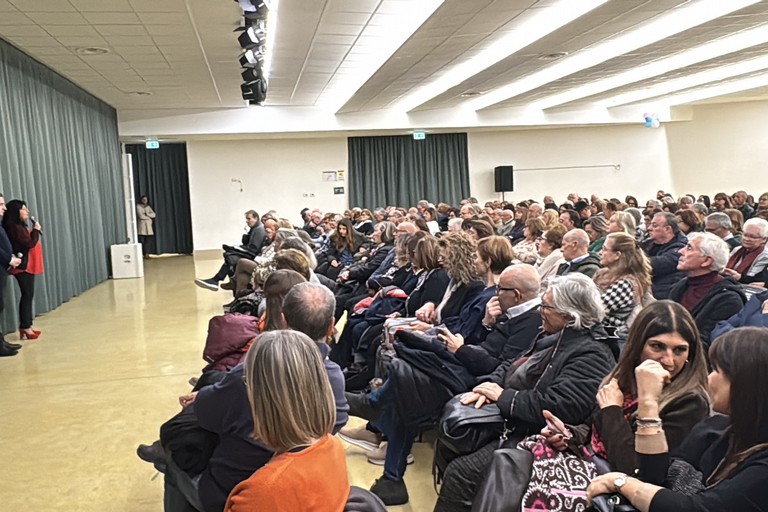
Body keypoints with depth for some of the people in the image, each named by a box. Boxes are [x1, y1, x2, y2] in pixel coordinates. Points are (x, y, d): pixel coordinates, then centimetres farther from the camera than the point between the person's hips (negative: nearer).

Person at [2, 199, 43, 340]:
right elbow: (30, 243, -17)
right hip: (23, 266, -10)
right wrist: (36, 230, -7)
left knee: (27, 295, 11)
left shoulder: (19, 226, 17)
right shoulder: (15, 227, -15)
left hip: (27, 266, 10)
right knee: (27, 295, -8)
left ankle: (26, 327, 16)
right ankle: (25, 328, -5)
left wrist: (34, 231, 3)